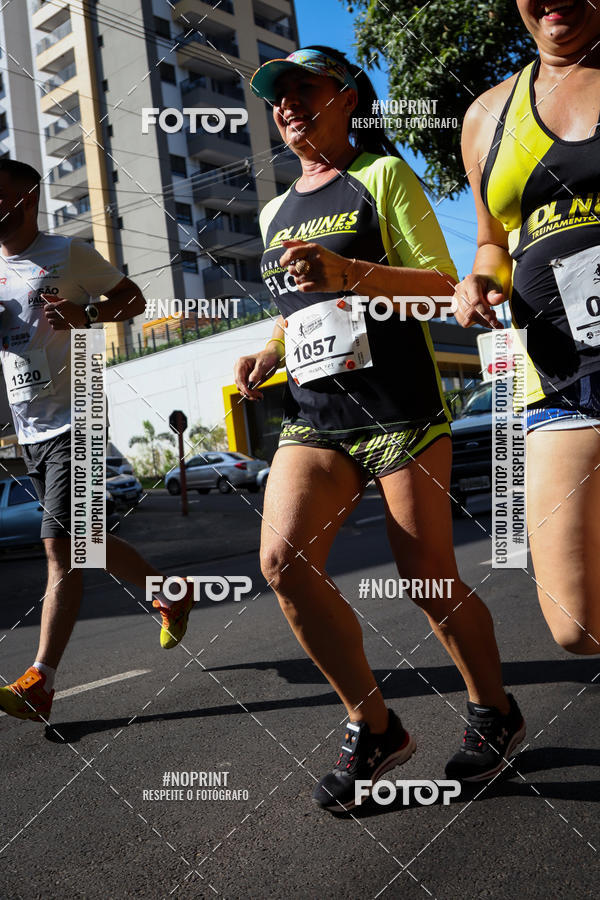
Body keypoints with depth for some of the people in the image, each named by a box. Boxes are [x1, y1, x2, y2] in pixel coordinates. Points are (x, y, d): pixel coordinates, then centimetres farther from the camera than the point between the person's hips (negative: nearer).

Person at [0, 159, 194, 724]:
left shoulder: (67, 255, 0)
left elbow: (133, 297, 4)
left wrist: (85, 314, -15)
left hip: (74, 423, -7)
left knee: (60, 549, -13)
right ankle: (172, 596, 33)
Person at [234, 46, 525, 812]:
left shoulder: (383, 175, 5)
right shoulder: (276, 213, 22)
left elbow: (444, 286, -4)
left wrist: (347, 271, -19)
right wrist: (266, 354, 9)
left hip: (398, 406, -5)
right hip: (312, 414, 5)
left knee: (428, 576, -3)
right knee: (283, 559, -15)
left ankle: (495, 713, 25)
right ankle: (373, 726, 4)